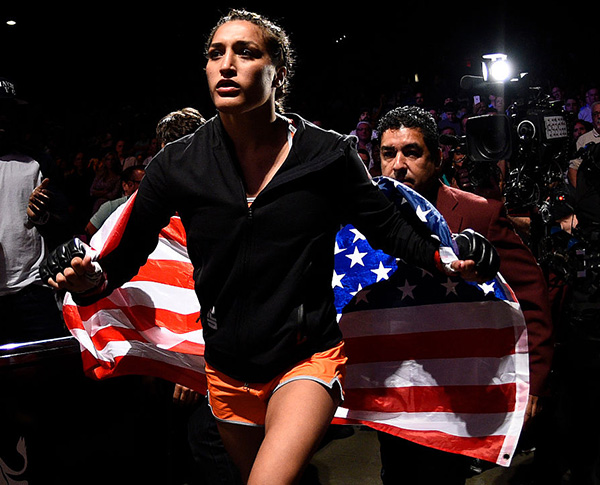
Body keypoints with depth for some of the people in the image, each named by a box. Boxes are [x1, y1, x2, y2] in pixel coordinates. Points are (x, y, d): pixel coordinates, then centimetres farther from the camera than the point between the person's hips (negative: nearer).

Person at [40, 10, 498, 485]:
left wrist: (444, 258, -18)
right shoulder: (178, 164, -7)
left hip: (308, 360, -3)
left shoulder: (328, 155, -11)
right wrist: (94, 279, -22)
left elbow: (388, 226, -2)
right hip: (227, 370, 4)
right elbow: (129, 251, -2)